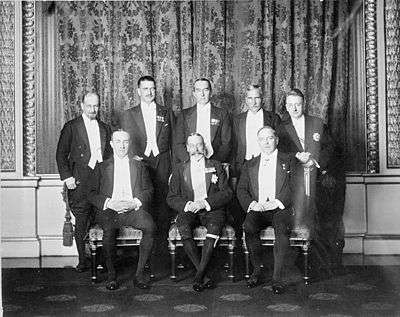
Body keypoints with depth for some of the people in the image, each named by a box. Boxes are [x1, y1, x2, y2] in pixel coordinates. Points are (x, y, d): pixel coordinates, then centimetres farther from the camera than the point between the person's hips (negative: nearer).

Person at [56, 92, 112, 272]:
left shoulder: (105, 129, 19)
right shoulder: (71, 127, 6)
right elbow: (61, 154, 3)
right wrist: (66, 176, -7)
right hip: (81, 179, -3)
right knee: (82, 220, -6)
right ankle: (83, 259, 2)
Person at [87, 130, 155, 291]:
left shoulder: (139, 166, 23)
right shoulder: (101, 167, 21)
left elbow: (148, 191, 12)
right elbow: (92, 194, 9)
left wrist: (134, 203, -9)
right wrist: (109, 203, -10)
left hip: (134, 209, 1)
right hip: (109, 211, -1)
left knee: (150, 226, -32)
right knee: (109, 229, -36)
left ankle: (139, 273, -22)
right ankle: (111, 274, -19)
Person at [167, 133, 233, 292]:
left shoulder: (216, 166, 14)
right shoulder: (180, 169, 17)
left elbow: (227, 193, 4)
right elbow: (171, 198, 10)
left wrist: (205, 203, -12)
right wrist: (187, 205, -11)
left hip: (212, 210, -1)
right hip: (189, 211, 1)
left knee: (215, 225, -36)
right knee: (183, 226, -33)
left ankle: (199, 275, -31)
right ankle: (206, 275, -27)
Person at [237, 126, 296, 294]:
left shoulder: (288, 161, 13)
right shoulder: (250, 165, 21)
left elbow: (294, 188, 2)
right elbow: (241, 190, 12)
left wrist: (277, 202, -14)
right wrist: (252, 204, -9)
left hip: (280, 209, -2)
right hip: (257, 209, 2)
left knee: (282, 227, -34)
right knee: (248, 226, -30)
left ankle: (277, 277, -30)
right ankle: (257, 270, -15)